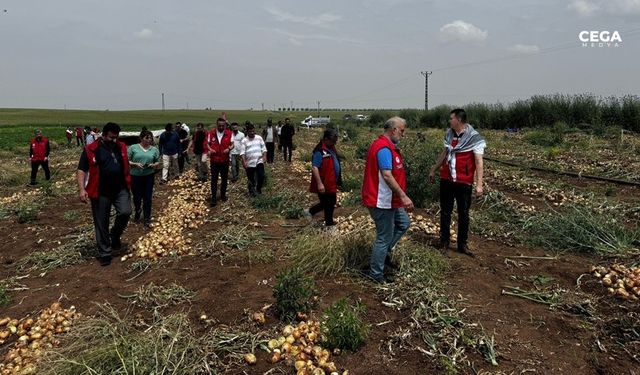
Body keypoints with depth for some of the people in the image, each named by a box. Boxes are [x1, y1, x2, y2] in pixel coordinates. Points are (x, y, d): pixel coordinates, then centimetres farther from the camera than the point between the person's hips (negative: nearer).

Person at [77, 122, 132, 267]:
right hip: (101, 192, -3)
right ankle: (104, 253, 17)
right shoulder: (90, 150, -6)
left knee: (125, 212, -16)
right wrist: (82, 189, -18)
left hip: (120, 189, 3)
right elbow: (81, 170, -6)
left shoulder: (121, 147, 7)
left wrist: (128, 184, 21)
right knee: (101, 223, 4)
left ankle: (115, 235, 14)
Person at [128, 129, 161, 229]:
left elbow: (158, 162, 11)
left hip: (149, 176, 1)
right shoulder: (133, 148, -1)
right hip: (135, 176, -1)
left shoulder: (154, 149, 5)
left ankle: (147, 220, 11)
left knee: (147, 198, 1)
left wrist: (154, 165, -9)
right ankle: (137, 211, 43)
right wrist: (135, 164, -16)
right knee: (137, 197, 10)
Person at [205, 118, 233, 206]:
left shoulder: (229, 133, -3)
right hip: (214, 160, 0)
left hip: (225, 160, 1)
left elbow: (232, 144, 0)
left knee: (224, 178, 12)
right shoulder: (211, 133, -2)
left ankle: (223, 194, 29)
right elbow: (207, 144, 5)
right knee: (214, 179, 2)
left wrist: (229, 149, -21)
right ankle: (213, 197, 7)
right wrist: (210, 149, -16)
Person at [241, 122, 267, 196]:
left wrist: (264, 156, -6)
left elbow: (263, 148, 9)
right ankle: (251, 192, 28)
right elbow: (242, 152, -8)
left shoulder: (259, 138, 6)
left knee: (261, 176, -13)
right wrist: (244, 161, -18)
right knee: (251, 179, 7)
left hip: (259, 161, 1)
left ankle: (258, 189, 13)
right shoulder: (244, 140, -2)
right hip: (249, 163, -1)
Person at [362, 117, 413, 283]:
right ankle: (376, 274, 14)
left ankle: (385, 251, 30)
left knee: (404, 223, 22)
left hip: (389, 200, 11)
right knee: (384, 237, 0)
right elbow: (387, 176, -30)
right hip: (382, 202, -11)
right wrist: (403, 196, -28)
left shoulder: (386, 146, 12)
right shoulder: (384, 148, -22)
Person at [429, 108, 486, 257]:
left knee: (463, 214, 8)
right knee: (445, 212, 11)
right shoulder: (449, 134, 6)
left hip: (464, 182, -5)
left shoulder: (474, 137, -12)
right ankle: (444, 243, 23)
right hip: (446, 180, 5)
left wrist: (479, 184, -20)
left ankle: (463, 244, 21)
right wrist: (433, 170, 23)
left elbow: (479, 162, -14)